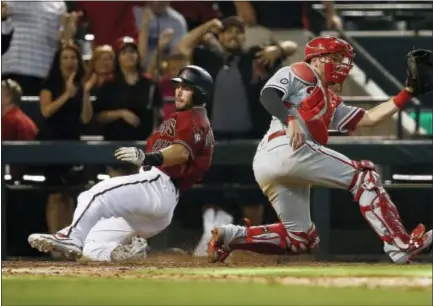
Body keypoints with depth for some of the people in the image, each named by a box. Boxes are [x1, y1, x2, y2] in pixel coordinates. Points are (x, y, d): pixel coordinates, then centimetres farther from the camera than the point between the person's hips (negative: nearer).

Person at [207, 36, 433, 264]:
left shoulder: (331, 105, 34)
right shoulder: (300, 73, 10)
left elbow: (370, 118, 29)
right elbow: (268, 95, -8)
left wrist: (407, 93, 24)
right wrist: (290, 120, -25)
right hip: (286, 149, -10)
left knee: (300, 239, 11)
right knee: (364, 175, -5)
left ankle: (230, 237, -1)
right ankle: (400, 245, -15)